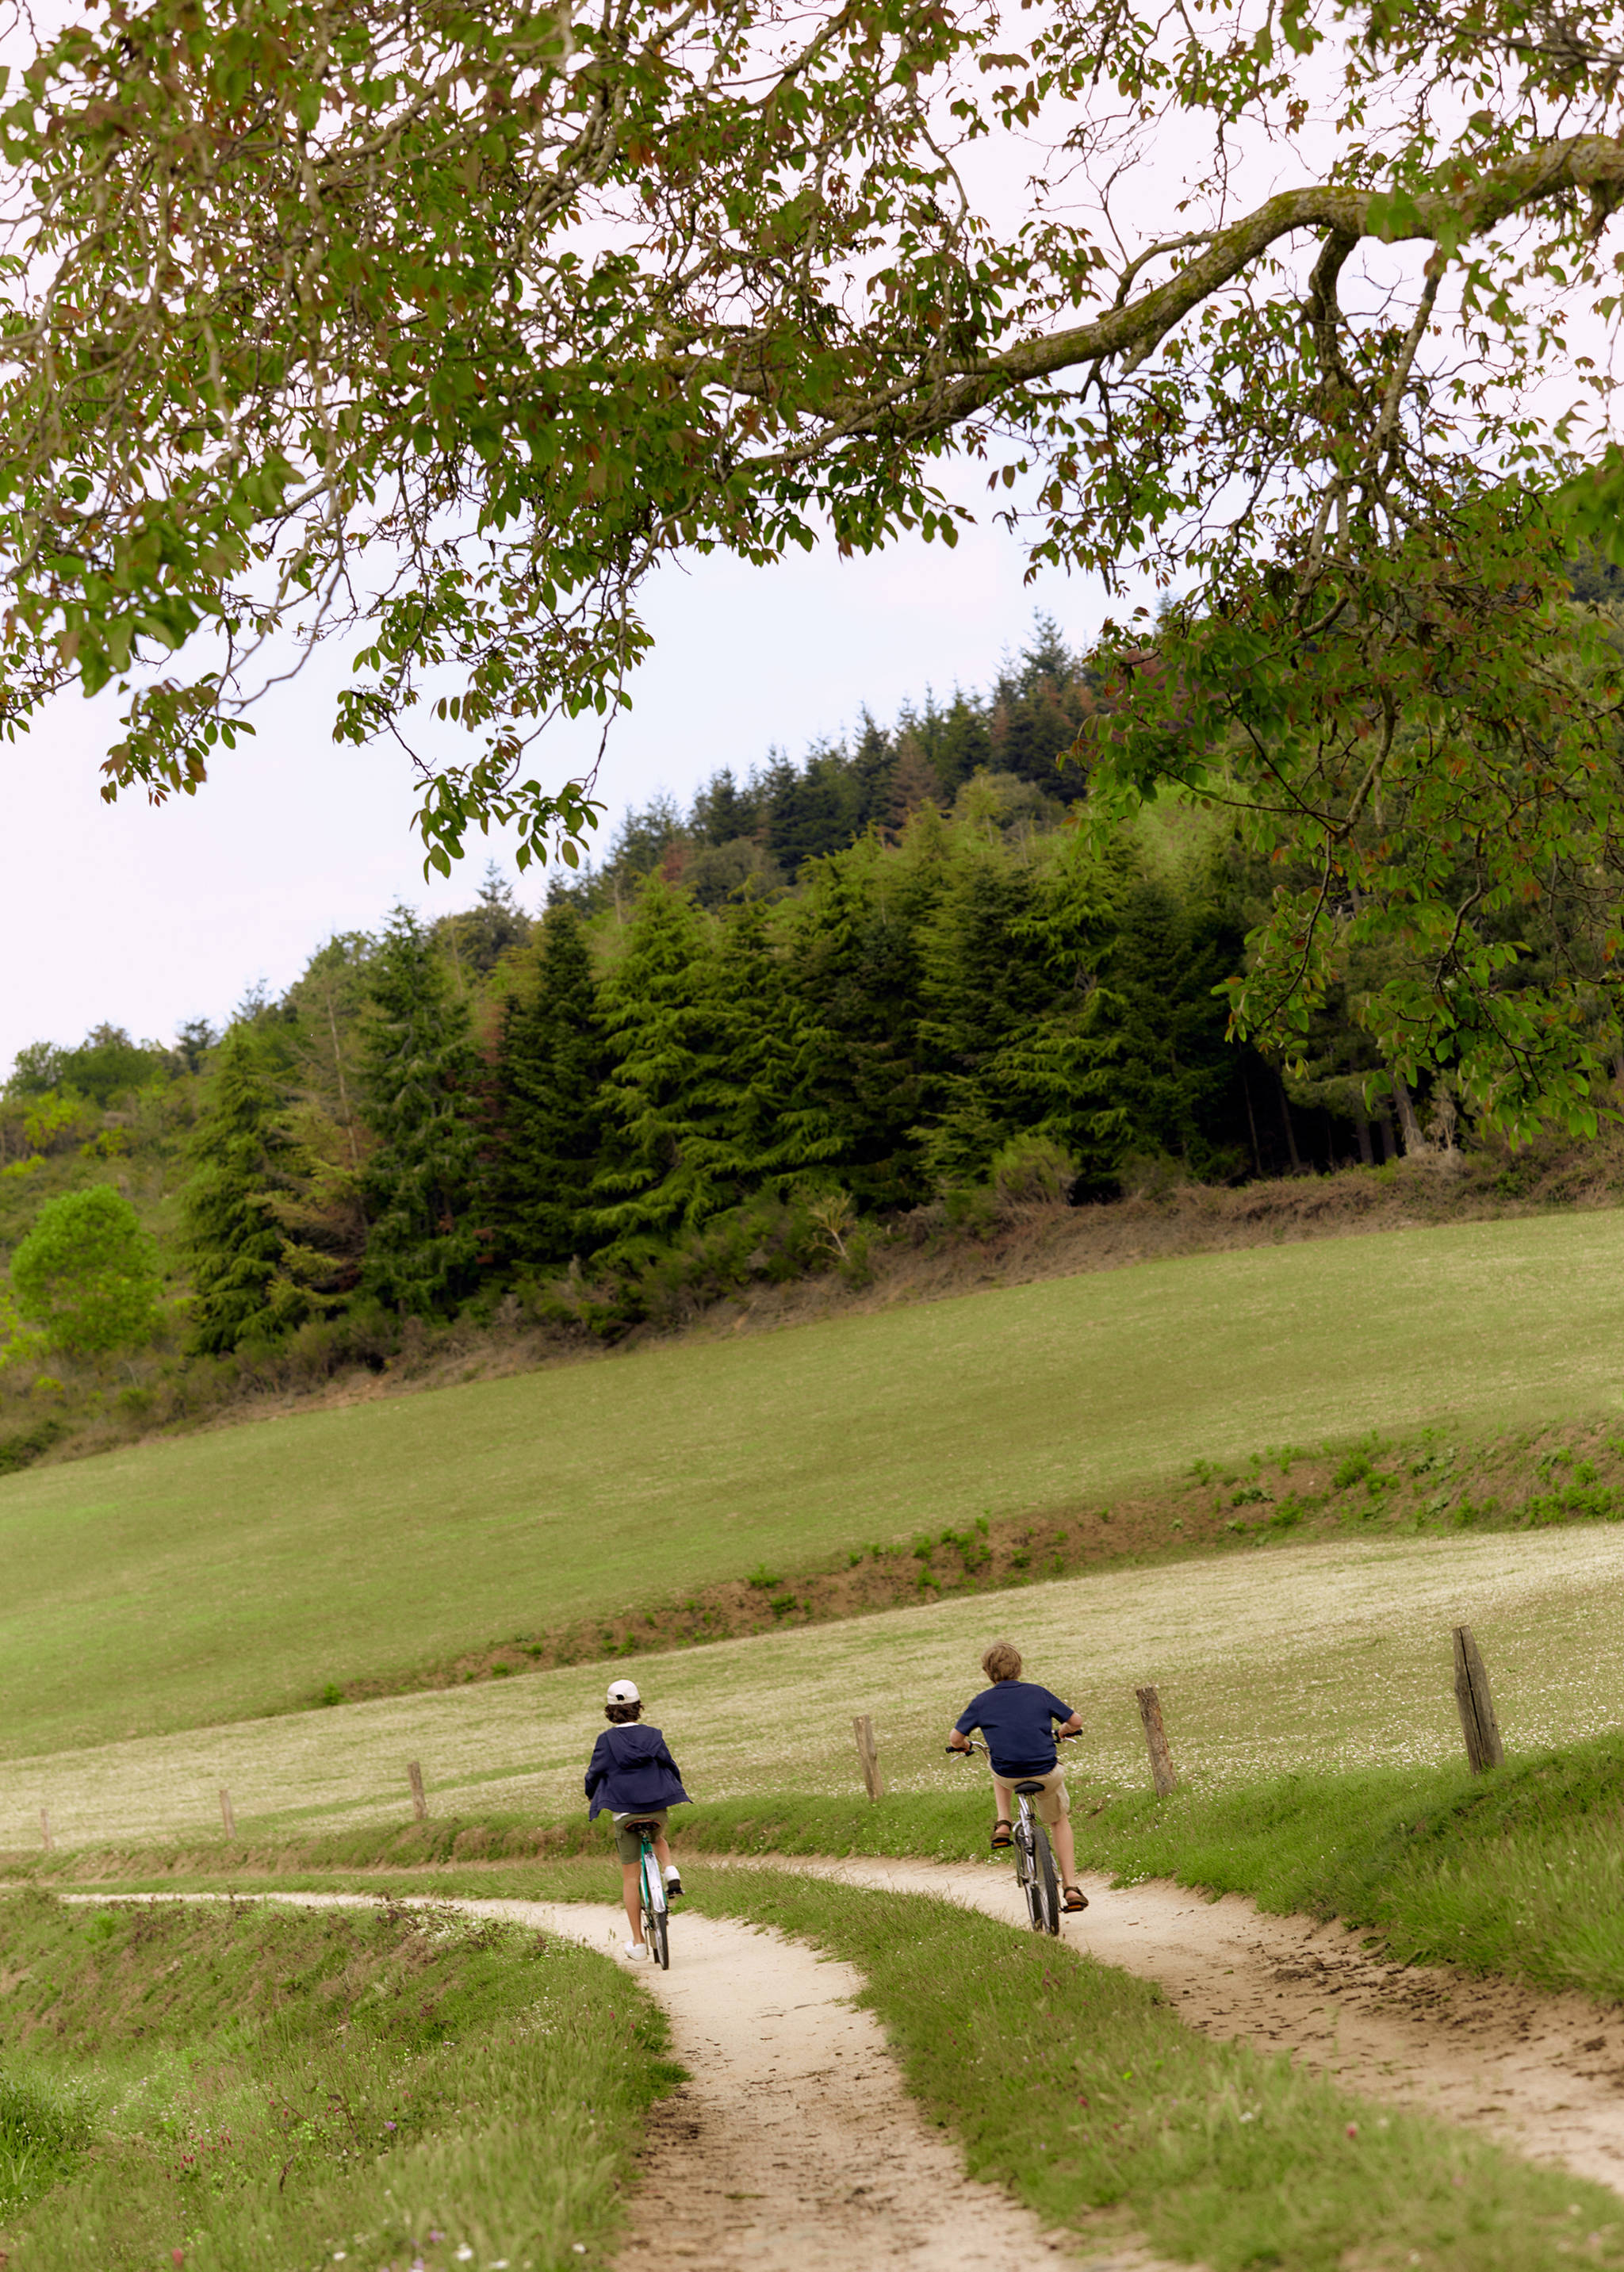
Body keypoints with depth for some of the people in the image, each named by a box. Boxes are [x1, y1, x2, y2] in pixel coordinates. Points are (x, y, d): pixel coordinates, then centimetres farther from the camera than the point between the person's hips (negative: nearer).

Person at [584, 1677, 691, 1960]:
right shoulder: (653, 1735, 4)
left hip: (624, 1812, -2)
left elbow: (594, 1775, 1)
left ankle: (638, 1943, 7)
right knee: (657, 1838, 37)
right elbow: (671, 1767, 9)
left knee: (631, 1877, 6)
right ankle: (671, 1873, 7)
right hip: (658, 1808, 2)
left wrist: (594, 1799, 21)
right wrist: (673, 1795, 28)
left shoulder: (606, 1740, -2)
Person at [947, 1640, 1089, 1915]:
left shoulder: (981, 1702, 5)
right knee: (1059, 1822, 27)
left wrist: (963, 1746, 27)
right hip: (1047, 1774, 0)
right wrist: (1062, 1732, 35)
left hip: (1008, 1776, 0)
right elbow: (1075, 1721, 12)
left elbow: (955, 1739, 3)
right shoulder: (1038, 1693, 7)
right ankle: (1071, 1887, 17)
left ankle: (1004, 1824, 21)